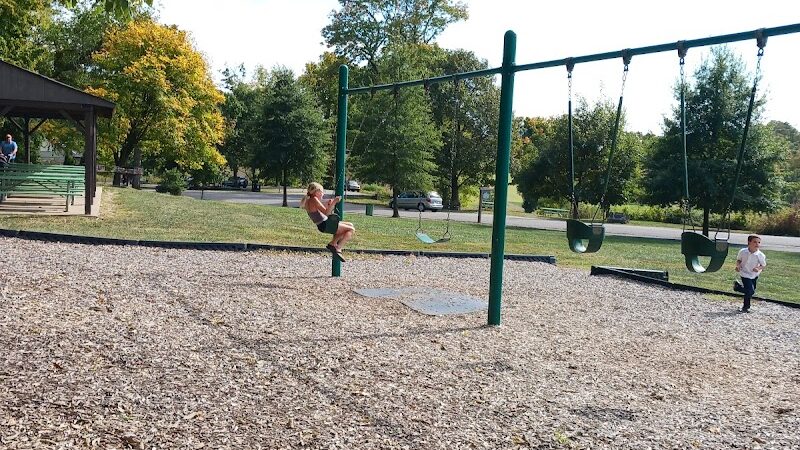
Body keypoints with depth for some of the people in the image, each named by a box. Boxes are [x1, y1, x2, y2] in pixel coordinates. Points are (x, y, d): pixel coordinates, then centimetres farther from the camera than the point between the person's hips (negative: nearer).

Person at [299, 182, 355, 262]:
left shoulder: (309, 201, 13)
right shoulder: (314, 200, -15)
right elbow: (326, 213, -22)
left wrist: (327, 204, 16)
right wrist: (334, 202, -23)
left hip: (323, 225, 10)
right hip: (326, 225, -10)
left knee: (350, 225, 20)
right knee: (351, 229, -5)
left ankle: (332, 244, 13)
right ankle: (338, 249, -9)